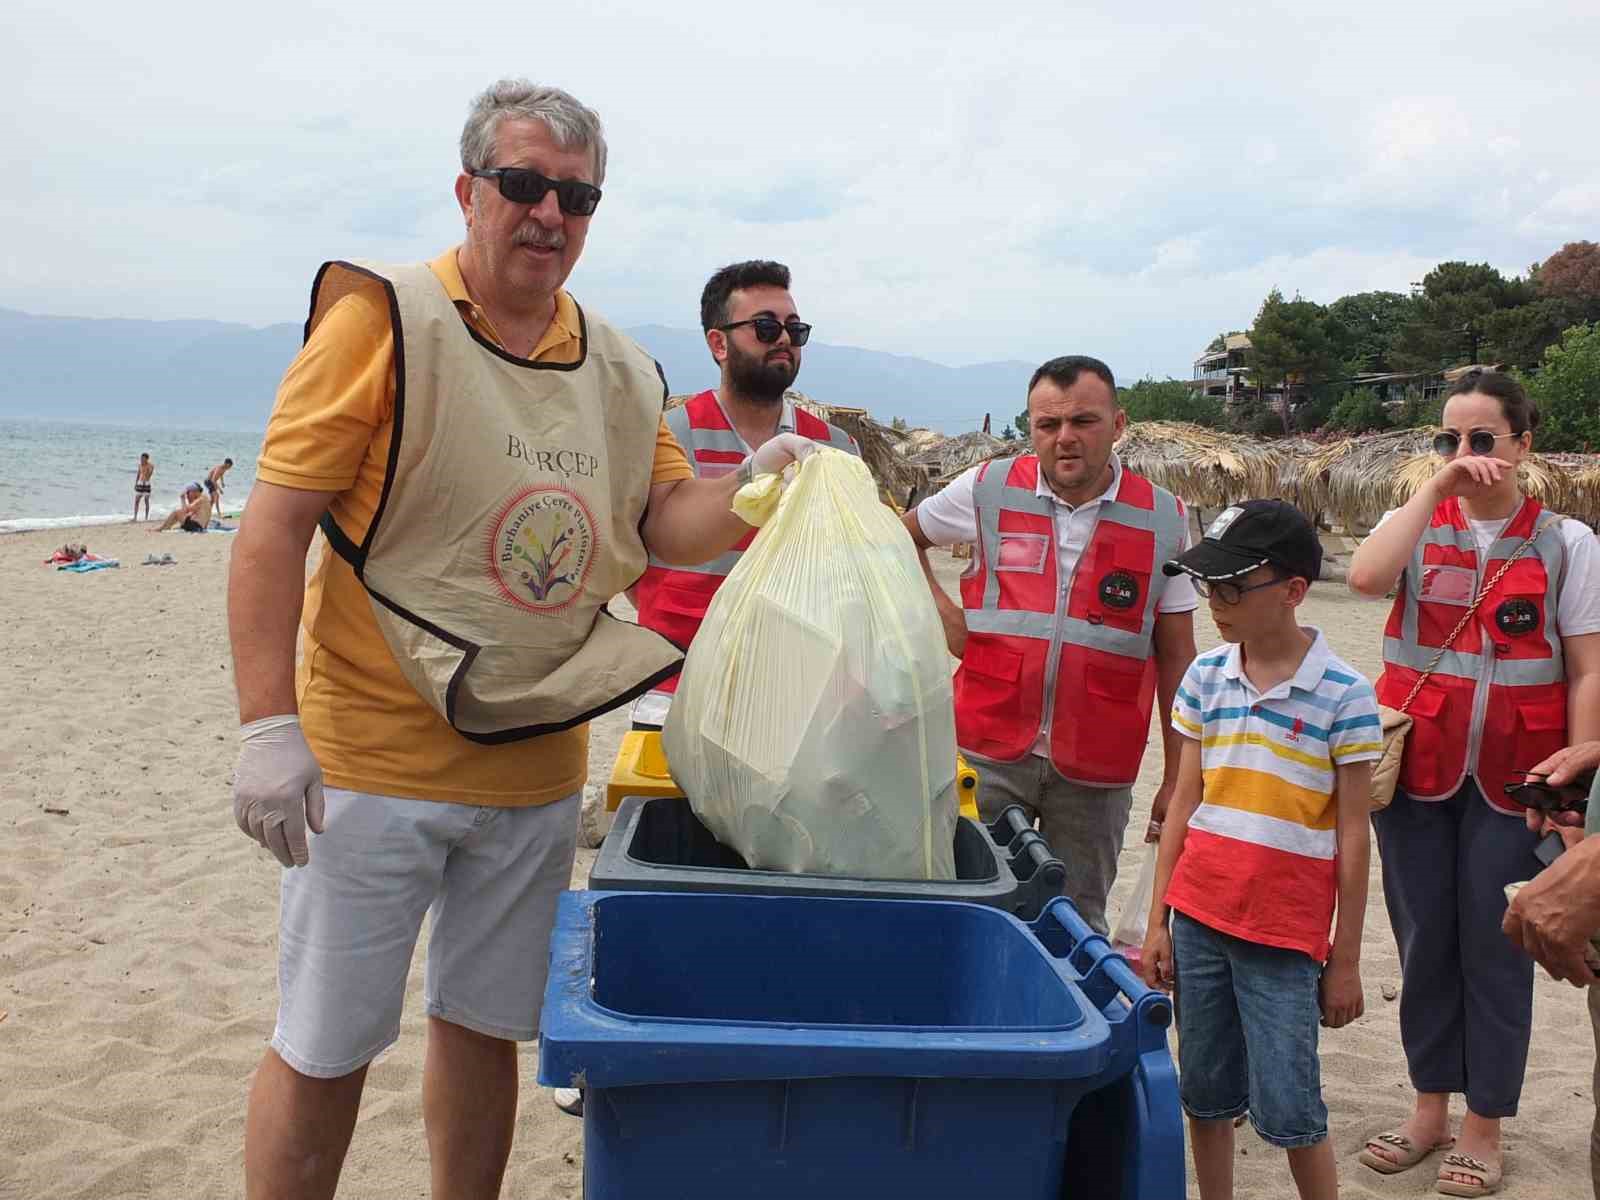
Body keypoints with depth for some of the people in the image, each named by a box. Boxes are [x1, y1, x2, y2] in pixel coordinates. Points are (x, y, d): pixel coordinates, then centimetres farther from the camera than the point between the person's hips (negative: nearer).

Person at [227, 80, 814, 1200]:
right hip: (375, 760, -4)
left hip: (536, 766, 5)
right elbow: (275, 525, -12)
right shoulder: (384, 317, -9)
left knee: (487, 1028, 18)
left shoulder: (619, 367, 7)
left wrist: (749, 485, -14)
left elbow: (668, 522, 8)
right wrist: (267, 727, -19)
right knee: (324, 1050, 7)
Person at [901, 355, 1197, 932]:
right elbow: (901, 537, 17)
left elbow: (1175, 658, 4)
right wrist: (941, 609, 2)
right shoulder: (987, 489, -1)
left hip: (1095, 771, 0)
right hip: (990, 753, 0)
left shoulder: (1164, 519, 0)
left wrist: (1177, 778, 4)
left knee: (1078, 925, 11)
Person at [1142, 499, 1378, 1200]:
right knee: (1206, 1096, 14)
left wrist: (1345, 960, -2)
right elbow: (1185, 803, 7)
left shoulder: (1343, 694, -8)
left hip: (1284, 934, -4)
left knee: (1285, 1108, 3)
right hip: (1198, 918, 4)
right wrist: (1157, 921, 6)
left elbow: (1352, 834, -5)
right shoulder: (1205, 676, 3)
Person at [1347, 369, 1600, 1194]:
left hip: (1512, 780, -2)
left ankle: (1483, 1126, 21)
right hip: (1415, 770, 2)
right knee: (1423, 941, 11)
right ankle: (1430, 1106, 28)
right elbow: (1366, 578, -19)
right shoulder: (1416, 526, 4)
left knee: (1495, 949, 6)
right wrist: (1435, 489, -16)